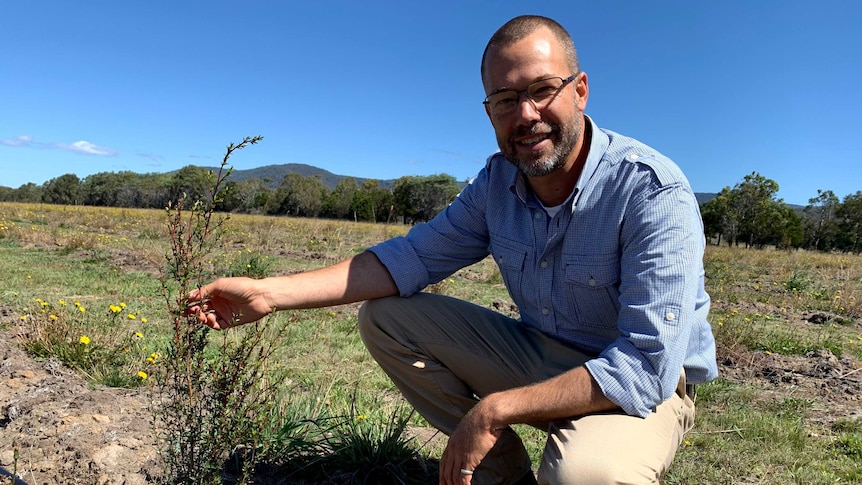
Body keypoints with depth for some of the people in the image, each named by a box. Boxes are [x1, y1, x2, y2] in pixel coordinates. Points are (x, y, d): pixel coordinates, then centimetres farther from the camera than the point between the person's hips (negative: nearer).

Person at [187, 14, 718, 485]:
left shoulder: (654, 192, -25)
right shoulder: (498, 183, -5)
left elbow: (646, 367, -29)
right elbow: (414, 256, -6)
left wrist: (494, 409, -30)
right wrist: (272, 292, -15)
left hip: (646, 387, -5)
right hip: (540, 357, 6)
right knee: (385, 316, -6)